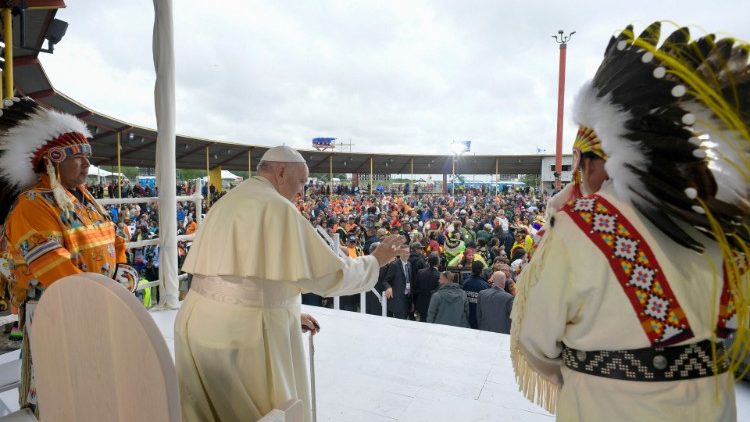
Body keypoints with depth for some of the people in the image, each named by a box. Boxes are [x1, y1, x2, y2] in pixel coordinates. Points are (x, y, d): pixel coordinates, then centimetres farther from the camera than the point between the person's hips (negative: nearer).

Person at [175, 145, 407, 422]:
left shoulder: (225, 203, 13)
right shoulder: (276, 206, -14)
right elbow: (327, 274, -15)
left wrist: (286, 312, 18)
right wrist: (376, 260, 0)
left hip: (199, 322, 9)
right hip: (245, 331, -8)